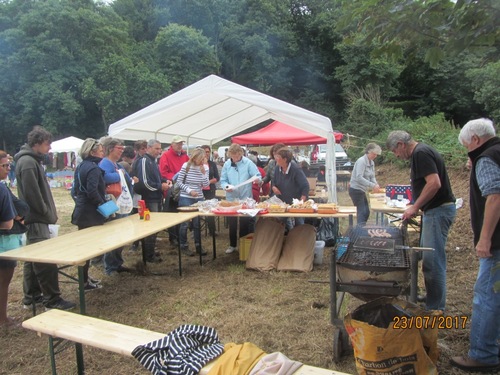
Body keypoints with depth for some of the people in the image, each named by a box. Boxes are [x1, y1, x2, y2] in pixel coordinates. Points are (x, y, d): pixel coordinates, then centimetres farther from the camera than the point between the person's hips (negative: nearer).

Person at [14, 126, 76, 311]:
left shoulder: (32, 160, 16)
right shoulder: (28, 162, -16)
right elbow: (32, 194, -22)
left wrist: (47, 214, 15)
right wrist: (47, 214, -13)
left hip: (35, 219, 11)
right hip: (36, 219, -11)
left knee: (34, 259, 16)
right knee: (46, 261, -7)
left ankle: (31, 297, 26)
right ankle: (52, 300, 0)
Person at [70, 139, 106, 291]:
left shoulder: (81, 166, 12)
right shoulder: (93, 168, -17)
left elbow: (75, 190, 17)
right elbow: (92, 192, -26)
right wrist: (104, 205, -14)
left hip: (81, 211, 9)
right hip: (90, 214, -9)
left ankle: (85, 277, 29)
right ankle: (84, 282, 8)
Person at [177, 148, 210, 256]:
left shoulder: (204, 168, 0)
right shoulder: (186, 166, -10)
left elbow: (206, 185, -3)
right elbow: (179, 182, -7)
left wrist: (203, 173, -14)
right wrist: (189, 190, -17)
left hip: (199, 198, 4)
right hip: (185, 198, -4)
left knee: (197, 223, 10)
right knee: (185, 223, 3)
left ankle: (198, 246, 20)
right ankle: (183, 246, 17)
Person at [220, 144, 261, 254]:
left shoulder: (248, 163, -6)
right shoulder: (227, 164, 1)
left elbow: (258, 176, -8)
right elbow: (223, 180, 3)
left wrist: (257, 179, -32)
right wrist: (226, 186, -18)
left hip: (245, 198, -2)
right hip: (231, 198, 2)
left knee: (245, 224, 6)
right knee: (232, 224, 11)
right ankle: (232, 245, 27)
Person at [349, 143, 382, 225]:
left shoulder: (372, 163, 10)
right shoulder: (361, 161, -18)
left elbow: (372, 177, 12)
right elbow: (359, 178, -27)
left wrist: (376, 184, -9)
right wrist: (372, 185, -29)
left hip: (362, 191, 9)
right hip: (356, 190, -9)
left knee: (366, 212, 13)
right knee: (362, 212, -11)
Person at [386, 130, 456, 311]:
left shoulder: (421, 153, -15)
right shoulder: (420, 152, 15)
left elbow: (435, 183, -25)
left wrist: (415, 207, -19)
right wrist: (417, 205, 14)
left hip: (439, 211, -11)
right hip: (435, 210, 11)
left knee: (433, 261, -6)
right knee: (428, 258, 17)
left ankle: (435, 310, 3)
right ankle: (432, 299, 29)